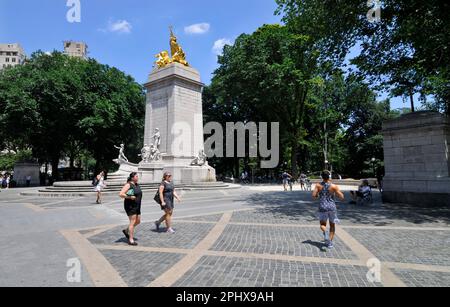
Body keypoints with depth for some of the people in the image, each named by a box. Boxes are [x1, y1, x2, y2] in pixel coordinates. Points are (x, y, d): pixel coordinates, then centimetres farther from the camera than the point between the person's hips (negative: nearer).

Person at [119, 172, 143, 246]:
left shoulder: (137, 185, 12)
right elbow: (121, 194, -20)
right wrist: (129, 197, -25)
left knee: (138, 221, 13)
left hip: (137, 206, 9)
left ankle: (126, 231, 33)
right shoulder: (128, 185, -13)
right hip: (130, 206, -9)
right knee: (132, 222, -6)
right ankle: (131, 240, 2)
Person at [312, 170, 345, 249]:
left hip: (322, 208, 1)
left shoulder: (318, 185, -3)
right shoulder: (334, 186, -8)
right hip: (332, 207, 0)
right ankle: (330, 242, 12)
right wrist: (337, 193, 13)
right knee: (332, 225, 16)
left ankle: (325, 232, -21)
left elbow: (314, 196, -8)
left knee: (322, 224, 13)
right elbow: (342, 197, -6)